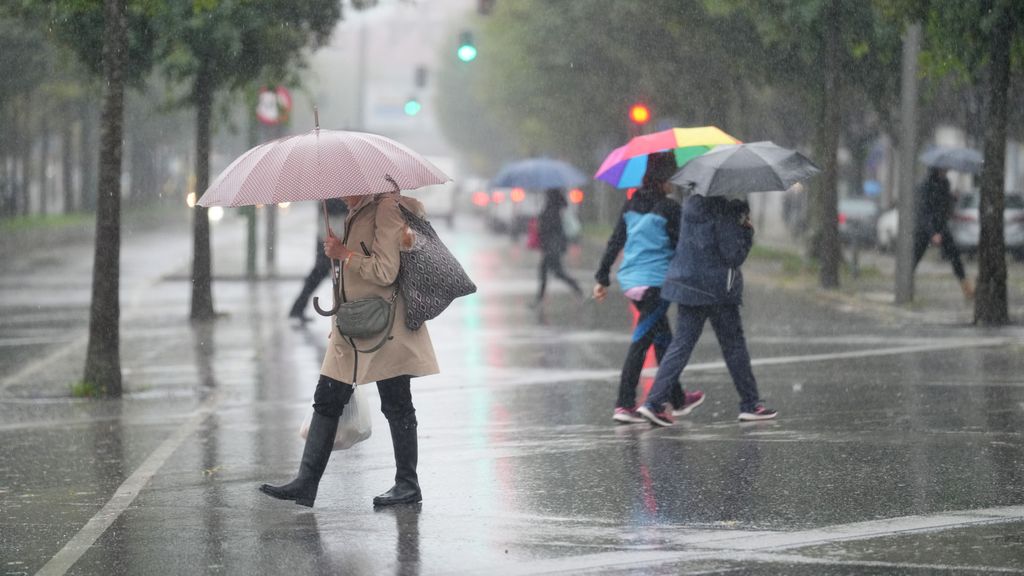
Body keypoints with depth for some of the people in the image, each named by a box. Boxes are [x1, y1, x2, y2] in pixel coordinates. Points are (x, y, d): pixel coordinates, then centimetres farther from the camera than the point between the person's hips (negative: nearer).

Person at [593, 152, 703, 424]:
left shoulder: (631, 204, 8)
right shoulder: (669, 208, -11)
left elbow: (615, 242, 10)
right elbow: (681, 246, -7)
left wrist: (602, 278, 14)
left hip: (630, 280, 7)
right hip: (656, 281, -7)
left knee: (663, 339, 19)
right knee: (641, 341, -7)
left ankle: (678, 399, 29)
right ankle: (624, 404, -12)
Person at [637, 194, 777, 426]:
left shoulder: (691, 204, 6)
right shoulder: (723, 213, -17)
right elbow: (733, 256, -17)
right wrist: (747, 231, -2)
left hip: (687, 284, 6)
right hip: (717, 289, -6)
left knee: (682, 343, 6)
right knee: (734, 345, 8)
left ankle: (654, 402, -5)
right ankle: (750, 404, 17)